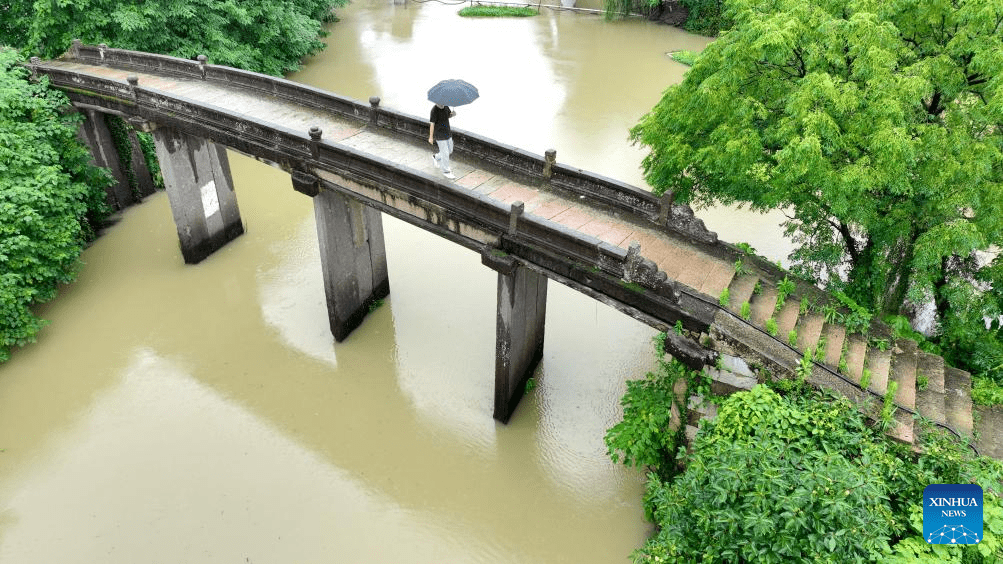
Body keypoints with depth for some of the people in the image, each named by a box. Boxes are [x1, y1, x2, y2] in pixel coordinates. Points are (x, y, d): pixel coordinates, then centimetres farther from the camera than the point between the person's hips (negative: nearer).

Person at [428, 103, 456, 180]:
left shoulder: (445, 106, -2)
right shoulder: (434, 110, -21)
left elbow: (449, 115, 15)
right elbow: (432, 124, -17)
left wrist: (453, 114, -10)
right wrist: (431, 137, -14)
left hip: (447, 132, 7)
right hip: (440, 135, -7)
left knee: (450, 150, 20)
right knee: (445, 153, -1)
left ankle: (436, 157, 43)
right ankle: (446, 171, 15)